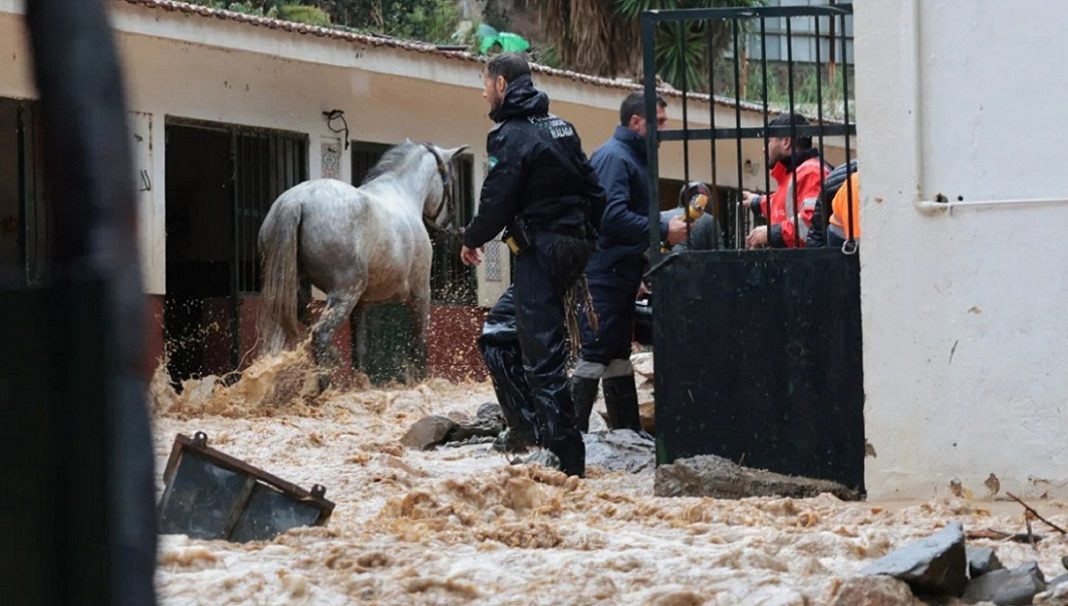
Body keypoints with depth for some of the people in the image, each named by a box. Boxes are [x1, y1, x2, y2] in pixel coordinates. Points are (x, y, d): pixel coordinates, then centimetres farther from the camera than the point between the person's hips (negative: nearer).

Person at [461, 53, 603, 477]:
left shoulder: (511, 136, -12)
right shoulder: (561, 127, 14)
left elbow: (496, 201, -15)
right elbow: (592, 189, 15)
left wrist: (472, 239, 3)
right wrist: (587, 237, 22)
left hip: (539, 251, -9)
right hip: (574, 247, 9)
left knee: (543, 355, -8)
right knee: (503, 320, 24)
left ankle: (565, 457, -12)